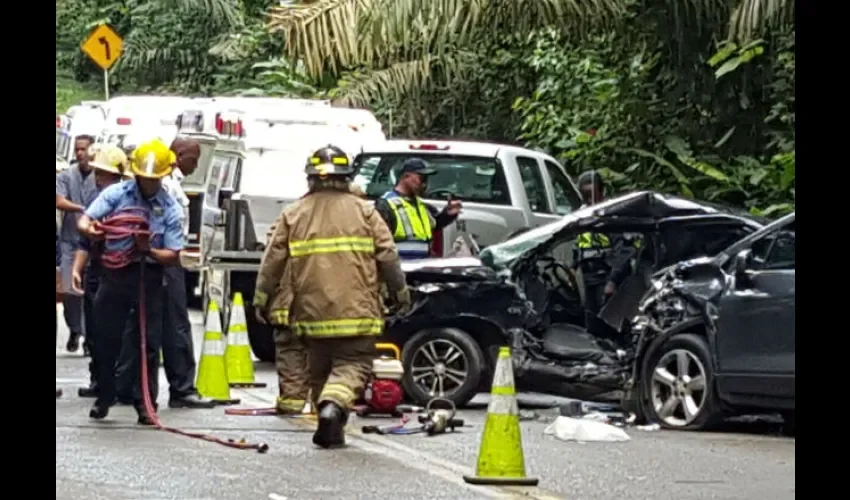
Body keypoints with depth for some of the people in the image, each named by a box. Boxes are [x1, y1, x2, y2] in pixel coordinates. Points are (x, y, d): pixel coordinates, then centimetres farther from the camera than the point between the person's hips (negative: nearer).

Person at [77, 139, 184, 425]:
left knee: (149, 343, 1)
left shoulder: (169, 208, -1)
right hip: (115, 273, 1)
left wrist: (149, 250, -22)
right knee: (107, 340, 5)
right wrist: (89, 229, -33)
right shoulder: (116, 194, 0)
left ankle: (146, 404, 8)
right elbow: (83, 221, -9)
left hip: (149, 276, 0)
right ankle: (103, 398, 19)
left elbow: (173, 256, -3)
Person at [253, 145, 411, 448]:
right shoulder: (364, 211, 3)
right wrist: (401, 292, 14)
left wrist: (261, 299, 16)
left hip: (311, 309, 2)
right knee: (353, 365, 0)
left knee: (319, 368, 16)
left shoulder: (293, 215, 6)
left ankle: (330, 429, 17)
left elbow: (273, 261, 6)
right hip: (356, 310, -2)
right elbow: (387, 256, 2)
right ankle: (333, 405, -27)